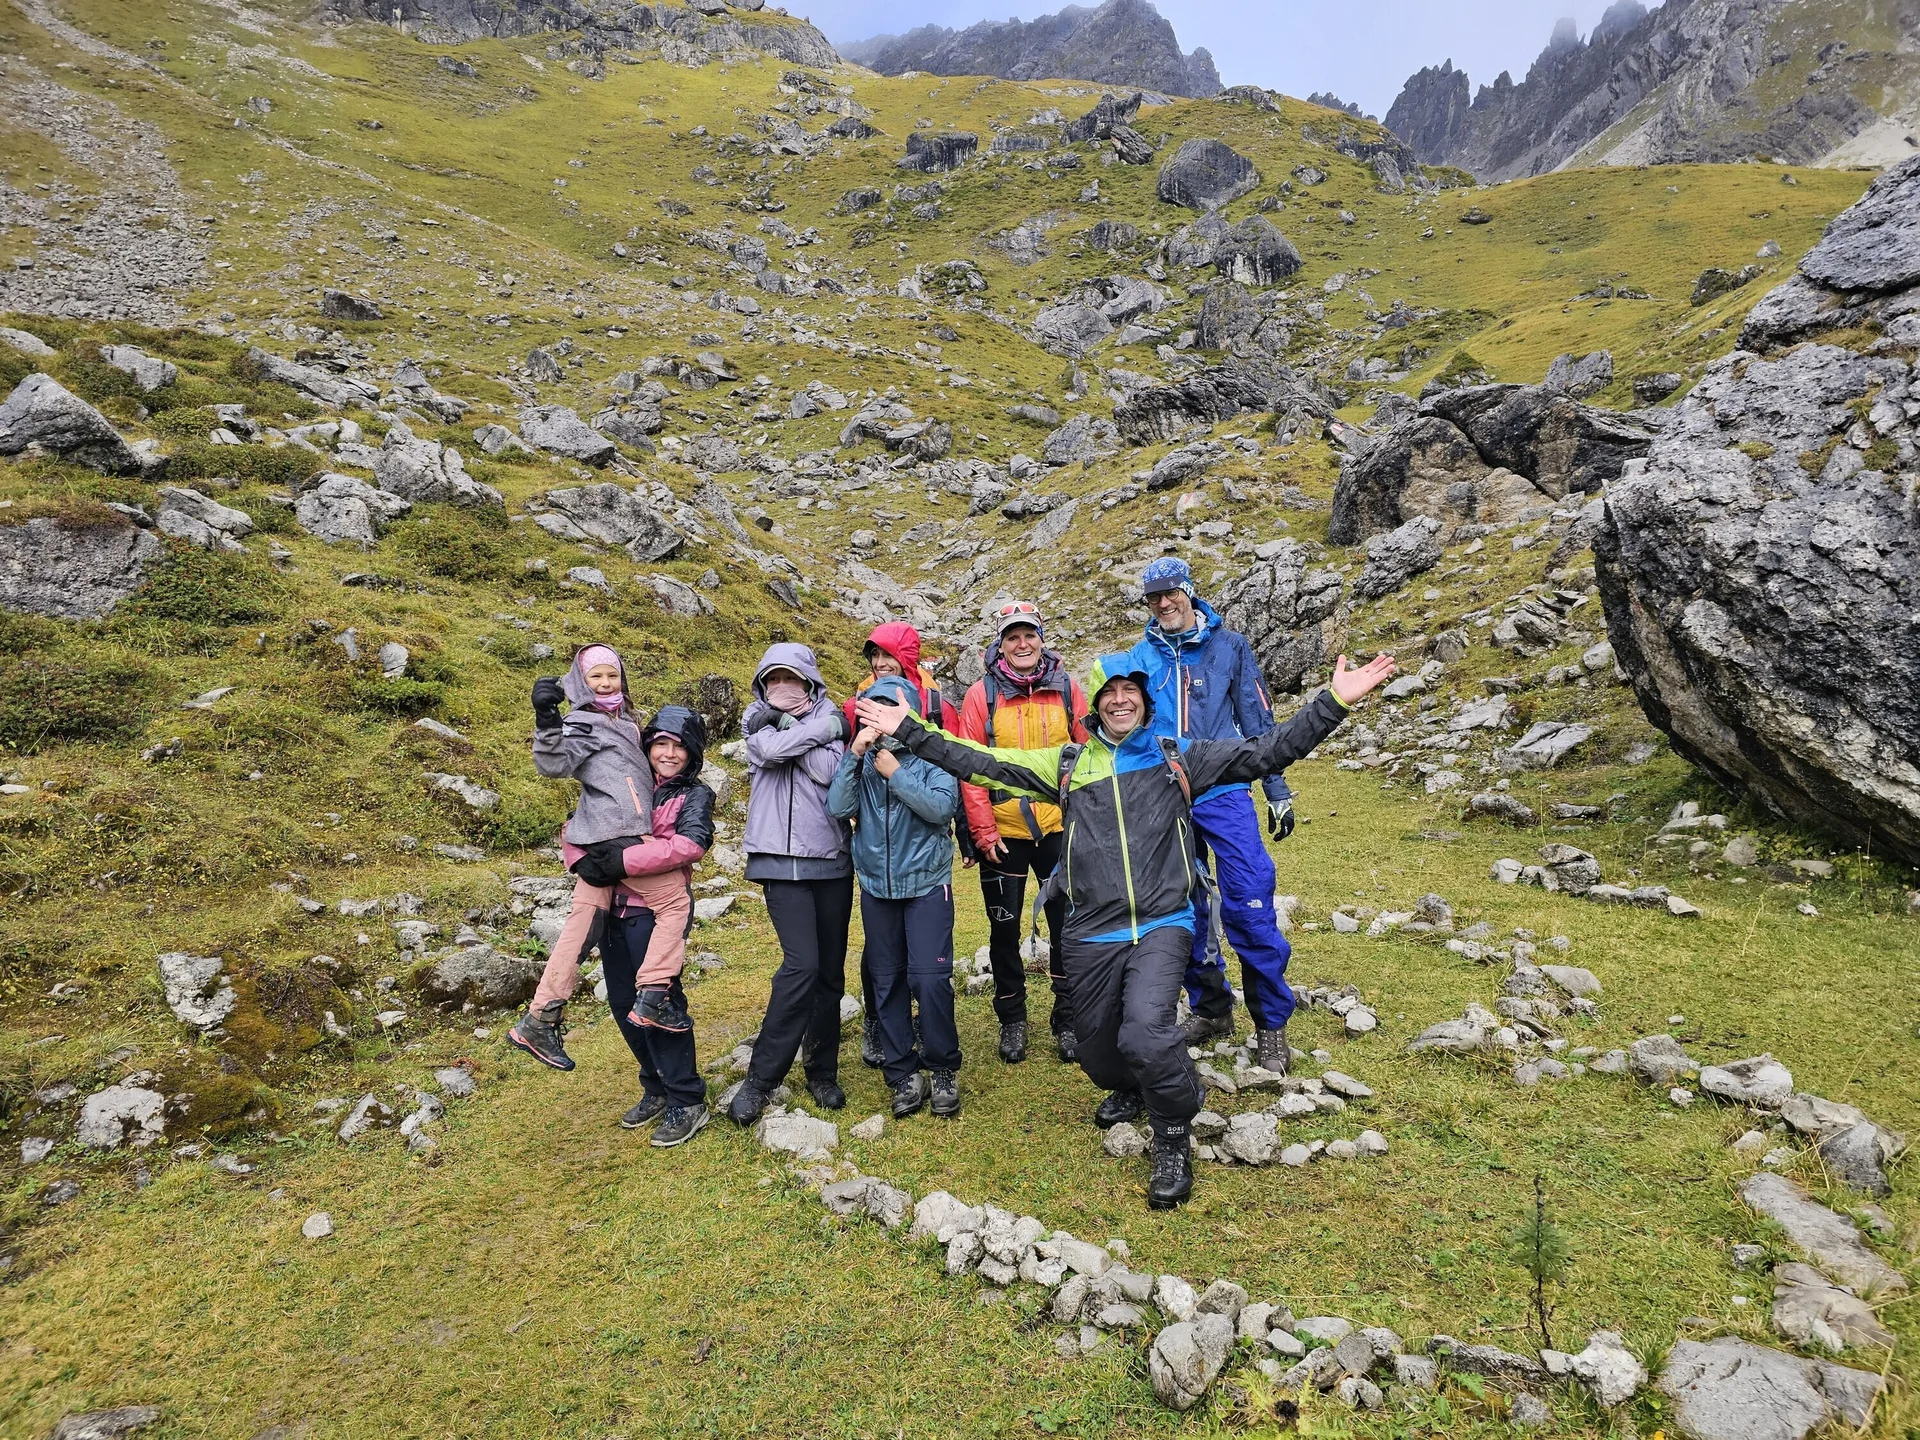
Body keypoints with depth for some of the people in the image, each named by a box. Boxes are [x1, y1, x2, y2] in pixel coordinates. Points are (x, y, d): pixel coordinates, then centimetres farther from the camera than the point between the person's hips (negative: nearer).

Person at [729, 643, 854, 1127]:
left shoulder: (831, 718, 5)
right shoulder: (757, 722, 6)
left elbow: (829, 771, -13)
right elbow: (773, 750, -17)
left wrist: (791, 723, -12)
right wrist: (824, 726, -11)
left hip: (832, 860, 2)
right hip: (781, 862, -2)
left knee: (831, 971, 7)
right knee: (802, 963, -15)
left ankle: (822, 1072, 24)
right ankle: (760, 1078, -2)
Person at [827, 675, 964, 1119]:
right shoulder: (861, 761, 4)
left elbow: (943, 807, -19)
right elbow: (838, 808, -11)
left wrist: (895, 774, -20)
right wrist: (854, 755, -19)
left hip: (927, 883, -3)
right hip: (877, 887, 4)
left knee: (930, 978, -9)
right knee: (887, 982, 9)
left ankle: (944, 1069, 11)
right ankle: (903, 1074, 21)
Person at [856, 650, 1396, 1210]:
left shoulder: (1179, 758, 6)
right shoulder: (1068, 763, 8)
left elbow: (1264, 752, 1)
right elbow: (983, 763, 5)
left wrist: (1333, 702, -8)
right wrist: (908, 730, -1)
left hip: (1161, 927, -3)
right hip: (1093, 934, 3)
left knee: (1145, 1031, -26)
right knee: (1097, 1051, 14)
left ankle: (1173, 1142, 2)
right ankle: (1130, 1090, 52)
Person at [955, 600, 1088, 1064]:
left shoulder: (1066, 687, -1)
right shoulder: (981, 694, -5)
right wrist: (983, 830, -8)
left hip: (1059, 828, 1)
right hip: (1003, 832, 0)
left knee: (1067, 925, 7)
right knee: (1004, 927, 10)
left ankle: (1067, 1019, 24)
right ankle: (1012, 1020, 27)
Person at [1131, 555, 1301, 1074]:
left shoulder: (1229, 645, 3)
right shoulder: (1142, 657, 6)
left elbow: (1258, 720, 5)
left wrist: (1277, 790, 3)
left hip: (1224, 792, -2)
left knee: (1248, 905, -9)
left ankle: (1271, 1025, 5)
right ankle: (1211, 1008, 27)